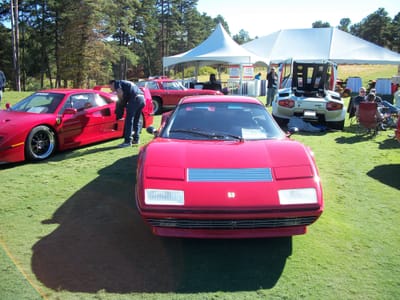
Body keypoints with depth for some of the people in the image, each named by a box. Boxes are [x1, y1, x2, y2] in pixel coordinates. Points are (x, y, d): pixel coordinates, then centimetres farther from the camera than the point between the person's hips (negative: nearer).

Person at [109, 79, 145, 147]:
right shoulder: (125, 83, 35)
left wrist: (120, 103, 9)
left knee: (129, 120, -5)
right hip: (142, 98, 9)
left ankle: (128, 141, -6)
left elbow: (120, 93, -6)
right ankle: (136, 139, 20)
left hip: (135, 98, -9)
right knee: (136, 120, 17)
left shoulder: (117, 83, 11)